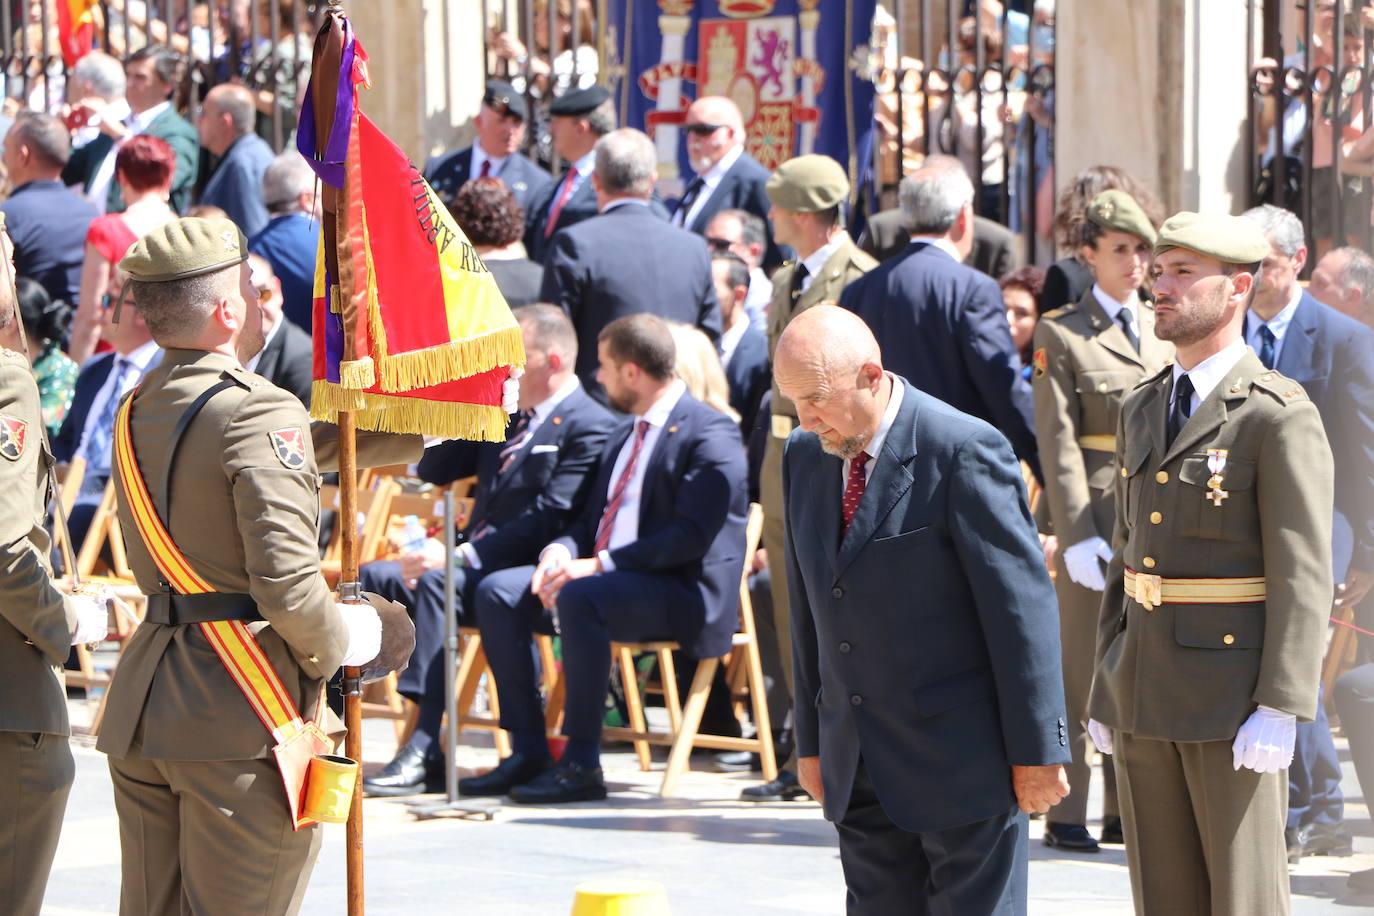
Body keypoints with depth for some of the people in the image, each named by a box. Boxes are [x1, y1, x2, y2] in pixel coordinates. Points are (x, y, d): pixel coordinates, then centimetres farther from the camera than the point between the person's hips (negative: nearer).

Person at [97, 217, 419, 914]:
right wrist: (344, 646, -1)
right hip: (240, 717, -8)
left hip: (140, 705, 8)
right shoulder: (261, 414, -14)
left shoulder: (138, 412, 13)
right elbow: (288, 586, -21)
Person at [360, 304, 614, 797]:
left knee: (435, 583, -33)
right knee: (373, 577, -10)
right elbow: (434, 470, 20)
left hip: (521, 576, -9)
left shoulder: (591, 427, -8)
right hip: (474, 566, 9)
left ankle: (425, 750, -38)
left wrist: (460, 554, -25)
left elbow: (548, 520, -19)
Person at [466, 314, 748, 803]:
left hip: (684, 594, -9)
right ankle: (528, 753, -7)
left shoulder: (711, 433, -10)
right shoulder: (624, 435, 20)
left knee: (579, 600, -35)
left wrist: (600, 565, -23)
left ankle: (582, 764, -30)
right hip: (605, 578, 9)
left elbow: (691, 537, -20)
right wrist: (560, 553, -3)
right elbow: (592, 519, 21)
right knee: (498, 592, -6)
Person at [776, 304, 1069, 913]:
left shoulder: (964, 451, -14)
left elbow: (1023, 605, -13)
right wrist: (812, 740, 16)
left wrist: (1037, 748, -13)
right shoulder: (805, 456, 8)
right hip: (858, 765, 7)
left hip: (960, 754, -7)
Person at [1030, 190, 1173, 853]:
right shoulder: (1061, 335, -1)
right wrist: (1077, 536, -15)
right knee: (1081, 671, 0)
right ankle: (1066, 815, 5)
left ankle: (1125, 809, 16)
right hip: (1098, 520, -5)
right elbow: (1058, 443, -7)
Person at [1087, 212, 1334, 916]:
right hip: (1143, 697, 7)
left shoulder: (1280, 416, -10)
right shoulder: (1143, 409, 14)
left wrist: (1280, 711, -20)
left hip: (1235, 699, -7)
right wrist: (1106, 692, 15)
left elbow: (1303, 574, -14)